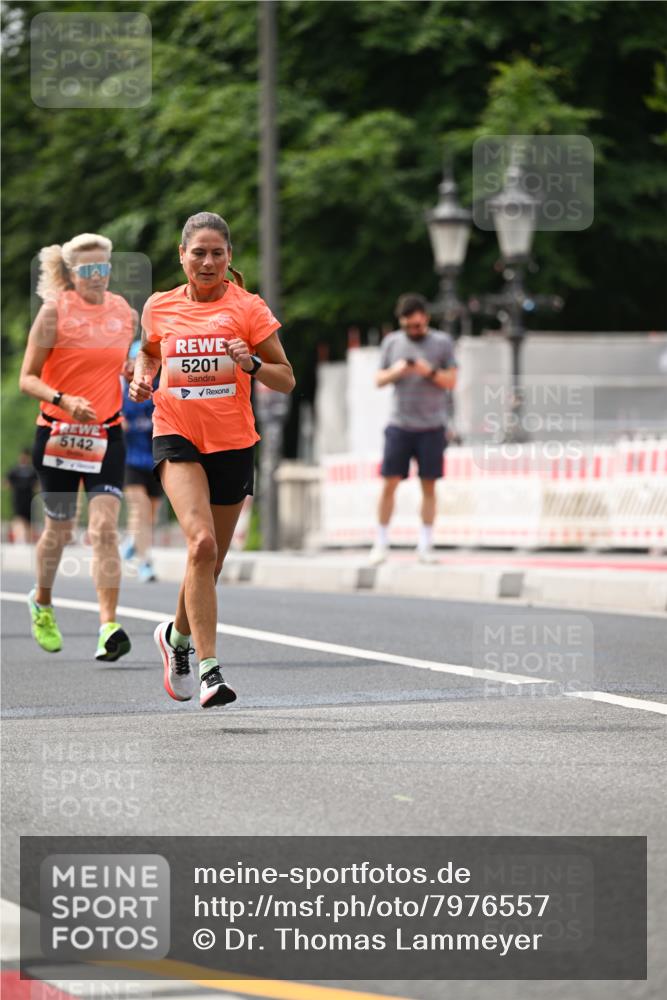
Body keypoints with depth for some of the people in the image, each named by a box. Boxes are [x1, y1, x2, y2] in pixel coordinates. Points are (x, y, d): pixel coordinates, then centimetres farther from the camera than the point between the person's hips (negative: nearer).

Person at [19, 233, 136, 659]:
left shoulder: (125, 311, 5)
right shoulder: (55, 311, -7)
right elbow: (27, 378, -8)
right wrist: (64, 400, -24)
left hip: (107, 435, 2)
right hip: (58, 434, -2)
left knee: (105, 528, -14)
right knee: (60, 529, 12)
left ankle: (109, 627, -19)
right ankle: (42, 601, 40)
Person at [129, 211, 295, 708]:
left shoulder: (248, 308, -2)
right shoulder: (159, 307, 4)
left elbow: (286, 380, 0)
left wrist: (252, 365, -20)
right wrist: (143, 379, 3)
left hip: (233, 443, 1)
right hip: (177, 438, -1)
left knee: (210, 559, 10)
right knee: (202, 542, -23)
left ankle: (178, 636, 41)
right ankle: (209, 667, -24)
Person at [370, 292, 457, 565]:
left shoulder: (442, 342, 4)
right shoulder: (392, 342, 9)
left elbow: (451, 381, 2)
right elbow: (378, 380, 11)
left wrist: (430, 372, -16)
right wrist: (395, 372, -10)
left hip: (431, 427, -1)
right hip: (399, 424, 1)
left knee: (428, 486, 1)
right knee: (389, 484, -4)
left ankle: (425, 545, 7)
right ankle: (381, 544, 3)